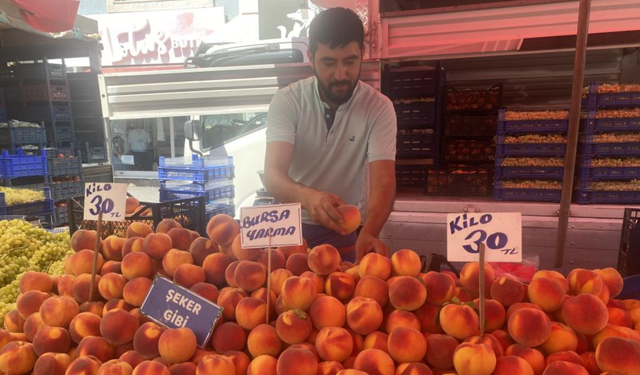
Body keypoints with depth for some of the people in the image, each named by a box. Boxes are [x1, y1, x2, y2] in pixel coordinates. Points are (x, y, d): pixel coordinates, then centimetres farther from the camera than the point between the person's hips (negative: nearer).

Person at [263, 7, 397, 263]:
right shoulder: (286, 101, -15)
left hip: (345, 229, 0)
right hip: (291, 224, 0)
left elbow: (383, 183, -23)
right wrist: (308, 197, -47)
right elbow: (273, 175, -25)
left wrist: (368, 233, -42)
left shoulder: (379, 108, -14)